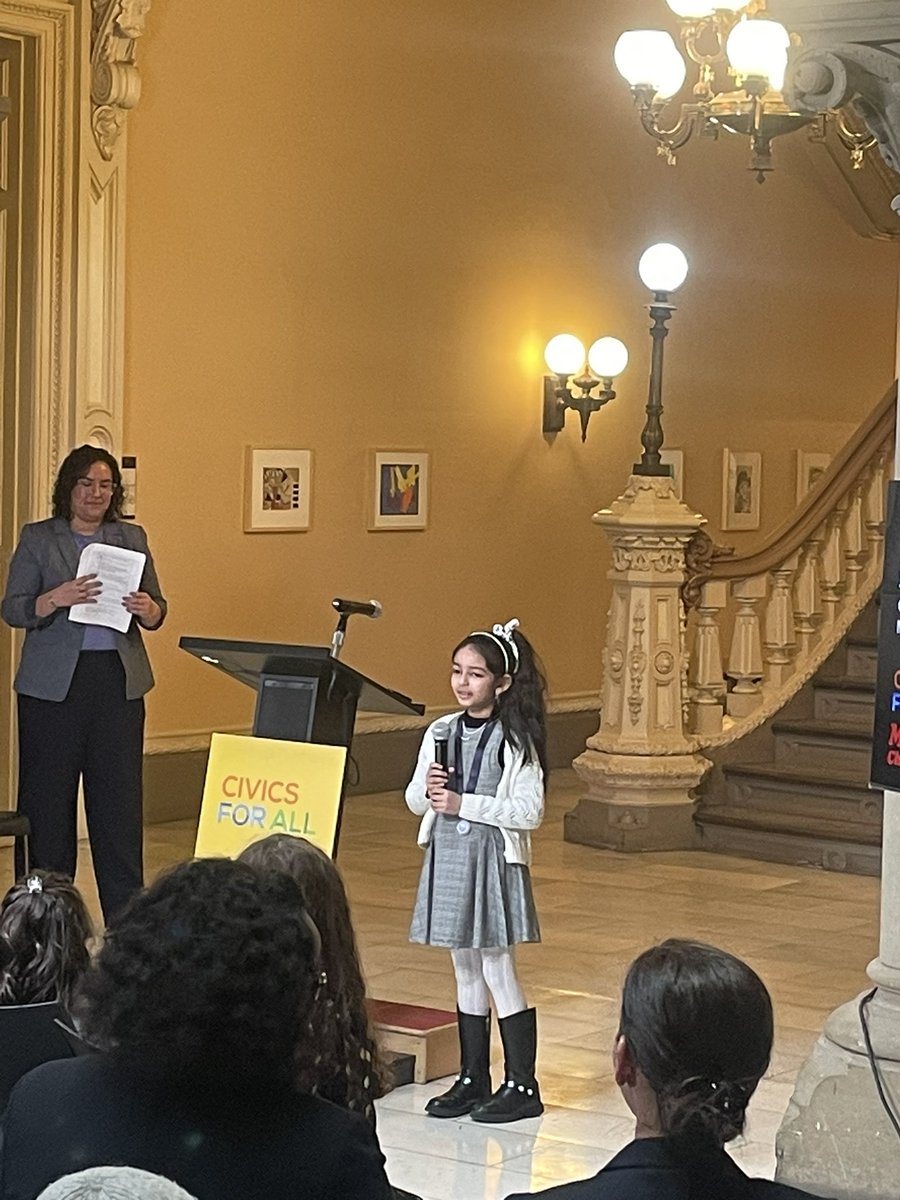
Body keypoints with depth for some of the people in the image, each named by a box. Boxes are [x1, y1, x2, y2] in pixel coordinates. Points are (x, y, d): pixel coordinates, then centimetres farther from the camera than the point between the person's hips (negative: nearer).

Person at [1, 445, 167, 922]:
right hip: (53, 685, -2)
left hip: (118, 683, 2)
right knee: (47, 796, 1)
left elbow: (156, 611, 12)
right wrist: (56, 598, -21)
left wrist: (147, 609, -12)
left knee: (120, 797, 1)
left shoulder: (132, 538, 12)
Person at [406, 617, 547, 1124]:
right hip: (447, 856, 6)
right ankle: (473, 1079, 22)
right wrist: (428, 788, -11)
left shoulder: (516, 740, -10)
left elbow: (529, 812, -16)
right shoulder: (441, 732, 6)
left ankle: (522, 1085, 7)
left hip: (493, 859, -6)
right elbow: (415, 800, 12)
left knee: (498, 971, -2)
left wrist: (463, 803, -20)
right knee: (466, 972, 13)